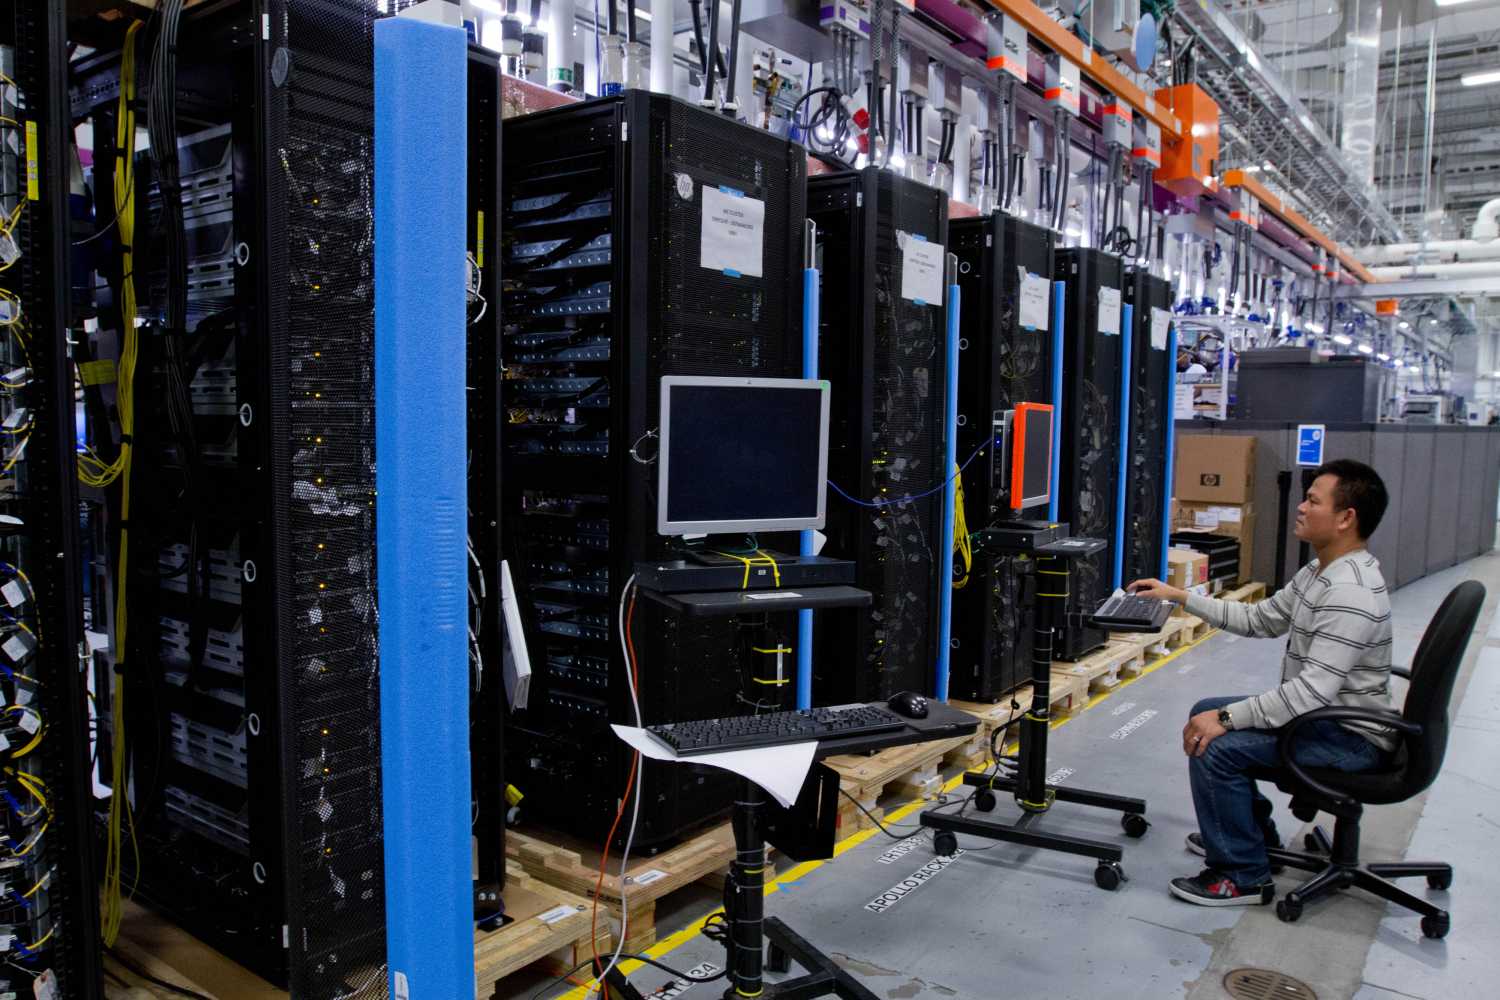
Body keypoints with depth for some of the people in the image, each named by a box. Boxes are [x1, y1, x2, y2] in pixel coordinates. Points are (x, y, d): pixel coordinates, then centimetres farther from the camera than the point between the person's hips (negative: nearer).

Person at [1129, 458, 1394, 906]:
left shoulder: (1351, 593, -29)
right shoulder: (1321, 570, 5)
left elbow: (1313, 690, -33)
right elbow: (1261, 619, 13)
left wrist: (1226, 719, -30)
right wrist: (1180, 596, 8)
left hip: (1350, 737, -11)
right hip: (1324, 713, 11)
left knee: (1215, 748, -22)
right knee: (1206, 712, 17)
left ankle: (1242, 876, -4)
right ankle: (1252, 831, 29)